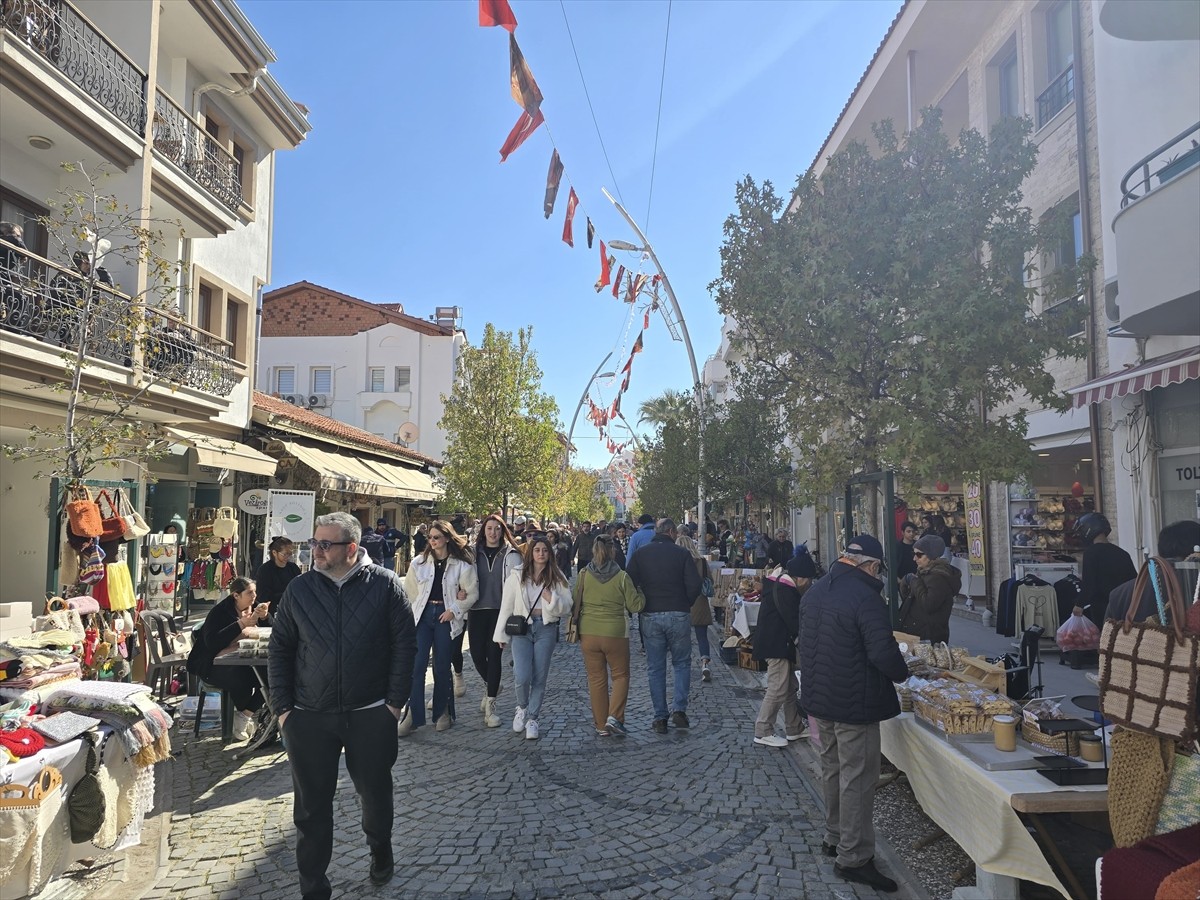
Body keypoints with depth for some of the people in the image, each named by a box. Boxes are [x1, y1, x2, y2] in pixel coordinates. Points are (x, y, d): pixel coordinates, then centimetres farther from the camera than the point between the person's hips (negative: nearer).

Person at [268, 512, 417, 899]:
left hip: (371, 715, -1)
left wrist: (395, 701, -6)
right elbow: (280, 649, 5)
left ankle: (381, 850, 45)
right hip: (309, 718, 1)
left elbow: (405, 644, -3)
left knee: (376, 793, 16)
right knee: (311, 806, 8)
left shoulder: (385, 584, -7)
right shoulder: (299, 588, -1)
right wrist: (283, 708, 0)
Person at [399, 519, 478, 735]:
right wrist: (416, 609, 4)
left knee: (442, 667, 6)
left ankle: (442, 713, 21)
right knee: (417, 665, -8)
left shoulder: (462, 565, -3)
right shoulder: (419, 562, 4)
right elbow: (409, 590, 11)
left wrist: (454, 609, -8)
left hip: (446, 617, -1)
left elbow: (473, 593, -1)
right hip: (423, 614, 1)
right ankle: (412, 715, -3)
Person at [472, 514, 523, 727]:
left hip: (500, 611, -2)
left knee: (494, 655, -2)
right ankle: (490, 686, 35)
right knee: (477, 654, 2)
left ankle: (490, 706, 7)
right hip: (477, 610, 2)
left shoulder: (511, 554, 1)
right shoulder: (474, 552, 6)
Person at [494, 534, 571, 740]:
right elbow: (506, 607, 4)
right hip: (521, 629, -1)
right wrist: (501, 635, 5)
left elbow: (567, 607, 2)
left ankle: (532, 719, 22)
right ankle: (522, 707, 19)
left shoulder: (557, 579, 3)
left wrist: (552, 599, -17)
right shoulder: (517, 577, 0)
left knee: (539, 678, 5)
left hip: (546, 629, 1)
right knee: (522, 677, -12)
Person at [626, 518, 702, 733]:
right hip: (679, 616, -1)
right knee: (682, 663, 14)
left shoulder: (639, 554, 2)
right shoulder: (682, 554, -4)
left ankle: (660, 718, 10)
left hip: (650, 617, 2)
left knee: (655, 668, 9)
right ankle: (679, 710, 2)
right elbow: (694, 585, -8)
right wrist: (684, 604, 9)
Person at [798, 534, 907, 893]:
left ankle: (834, 837, 35)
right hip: (853, 703, -8)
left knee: (832, 770, 21)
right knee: (857, 779, 2)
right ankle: (853, 858, 10)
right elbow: (883, 653, -25)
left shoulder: (815, 590, 5)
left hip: (817, 698, 8)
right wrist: (902, 673, -6)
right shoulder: (866, 598, -22)